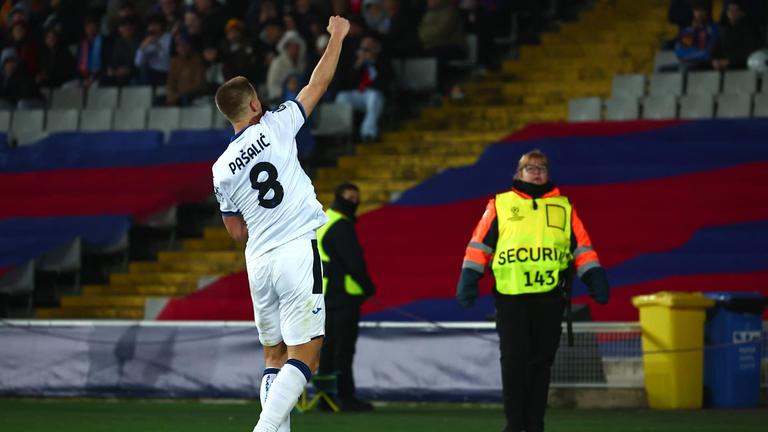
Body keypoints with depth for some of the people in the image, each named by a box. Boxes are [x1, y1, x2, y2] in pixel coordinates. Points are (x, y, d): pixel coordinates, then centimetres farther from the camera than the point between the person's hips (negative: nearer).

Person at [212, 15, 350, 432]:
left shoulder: (222, 168, 7)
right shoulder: (275, 127, -2)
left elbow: (236, 231, 15)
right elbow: (318, 85, 7)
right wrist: (337, 38, 19)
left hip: (258, 260, 4)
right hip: (299, 251, -4)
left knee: (275, 356, 14)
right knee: (305, 355, -6)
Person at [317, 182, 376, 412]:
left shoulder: (323, 222, 17)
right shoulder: (341, 227, -15)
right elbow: (354, 261, -19)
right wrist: (368, 286, -6)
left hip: (325, 295, 10)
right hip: (343, 295, -10)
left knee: (328, 346, 12)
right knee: (344, 347, -8)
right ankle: (345, 396, -7)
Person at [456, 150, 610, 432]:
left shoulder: (564, 207, 17)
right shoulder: (500, 204, 12)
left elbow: (582, 246, 14)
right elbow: (480, 242, 7)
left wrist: (594, 279, 2)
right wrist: (469, 279, -2)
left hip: (549, 295, 2)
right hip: (510, 294, -2)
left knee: (541, 361, 4)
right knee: (513, 360, -4)